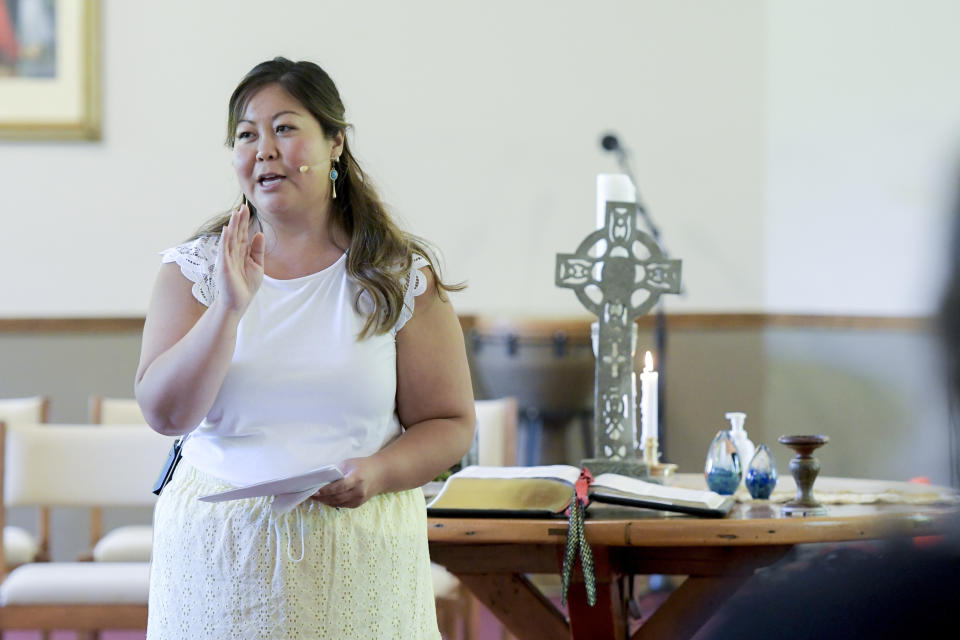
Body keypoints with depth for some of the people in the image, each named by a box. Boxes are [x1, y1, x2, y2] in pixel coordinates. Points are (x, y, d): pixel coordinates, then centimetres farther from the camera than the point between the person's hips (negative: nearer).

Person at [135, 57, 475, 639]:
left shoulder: (401, 276, 1)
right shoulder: (195, 268, 3)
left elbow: (451, 425, 2)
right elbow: (166, 414, -7)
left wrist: (378, 472, -16)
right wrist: (230, 309, -18)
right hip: (218, 550, 1)